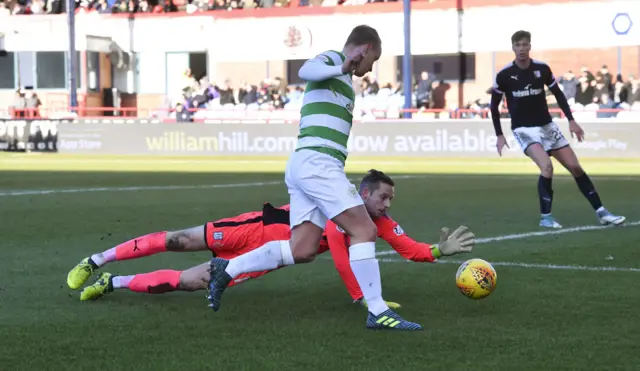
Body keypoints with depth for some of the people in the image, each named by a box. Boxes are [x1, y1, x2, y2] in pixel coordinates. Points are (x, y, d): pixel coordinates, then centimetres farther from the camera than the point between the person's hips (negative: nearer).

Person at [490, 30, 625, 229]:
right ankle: (545, 216, -12)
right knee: (547, 166, -27)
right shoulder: (504, 75, -12)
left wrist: (571, 120, 0)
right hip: (524, 129, -4)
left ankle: (601, 212, 9)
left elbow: (558, 94, 8)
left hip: (547, 126, 4)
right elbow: (494, 105, 0)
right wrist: (499, 135, -3)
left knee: (575, 167, 1)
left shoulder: (542, 69, -6)